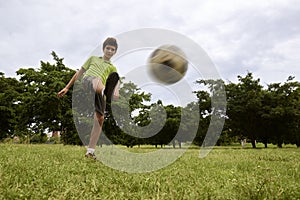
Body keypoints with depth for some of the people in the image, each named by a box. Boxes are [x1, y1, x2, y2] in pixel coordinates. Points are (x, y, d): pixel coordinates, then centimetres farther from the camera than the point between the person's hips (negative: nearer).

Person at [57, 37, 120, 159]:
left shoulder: (112, 68, 31)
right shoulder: (93, 59, 33)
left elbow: (116, 81, 10)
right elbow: (79, 73, 32)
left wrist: (116, 90, -14)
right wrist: (67, 88, 25)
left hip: (100, 90, 2)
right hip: (88, 80, -1)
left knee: (100, 119, -13)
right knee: (98, 79, -39)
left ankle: (90, 151, -8)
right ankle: (104, 92, -75)